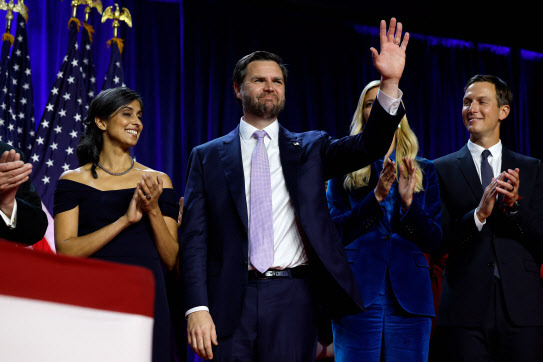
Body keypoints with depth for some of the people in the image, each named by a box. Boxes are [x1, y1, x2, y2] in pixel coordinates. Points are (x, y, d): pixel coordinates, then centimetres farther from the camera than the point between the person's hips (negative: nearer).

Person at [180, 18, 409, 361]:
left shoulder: (309, 148, 12)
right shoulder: (207, 156, 8)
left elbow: (369, 146, -4)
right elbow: (195, 238, 3)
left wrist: (390, 84, -18)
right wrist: (197, 308, -8)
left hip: (293, 296, 1)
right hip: (231, 298, 0)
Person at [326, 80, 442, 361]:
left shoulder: (424, 171, 14)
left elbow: (434, 241, 7)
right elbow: (335, 231, -1)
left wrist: (409, 202, -9)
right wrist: (376, 196, -13)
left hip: (409, 294, 1)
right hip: (357, 294, -1)